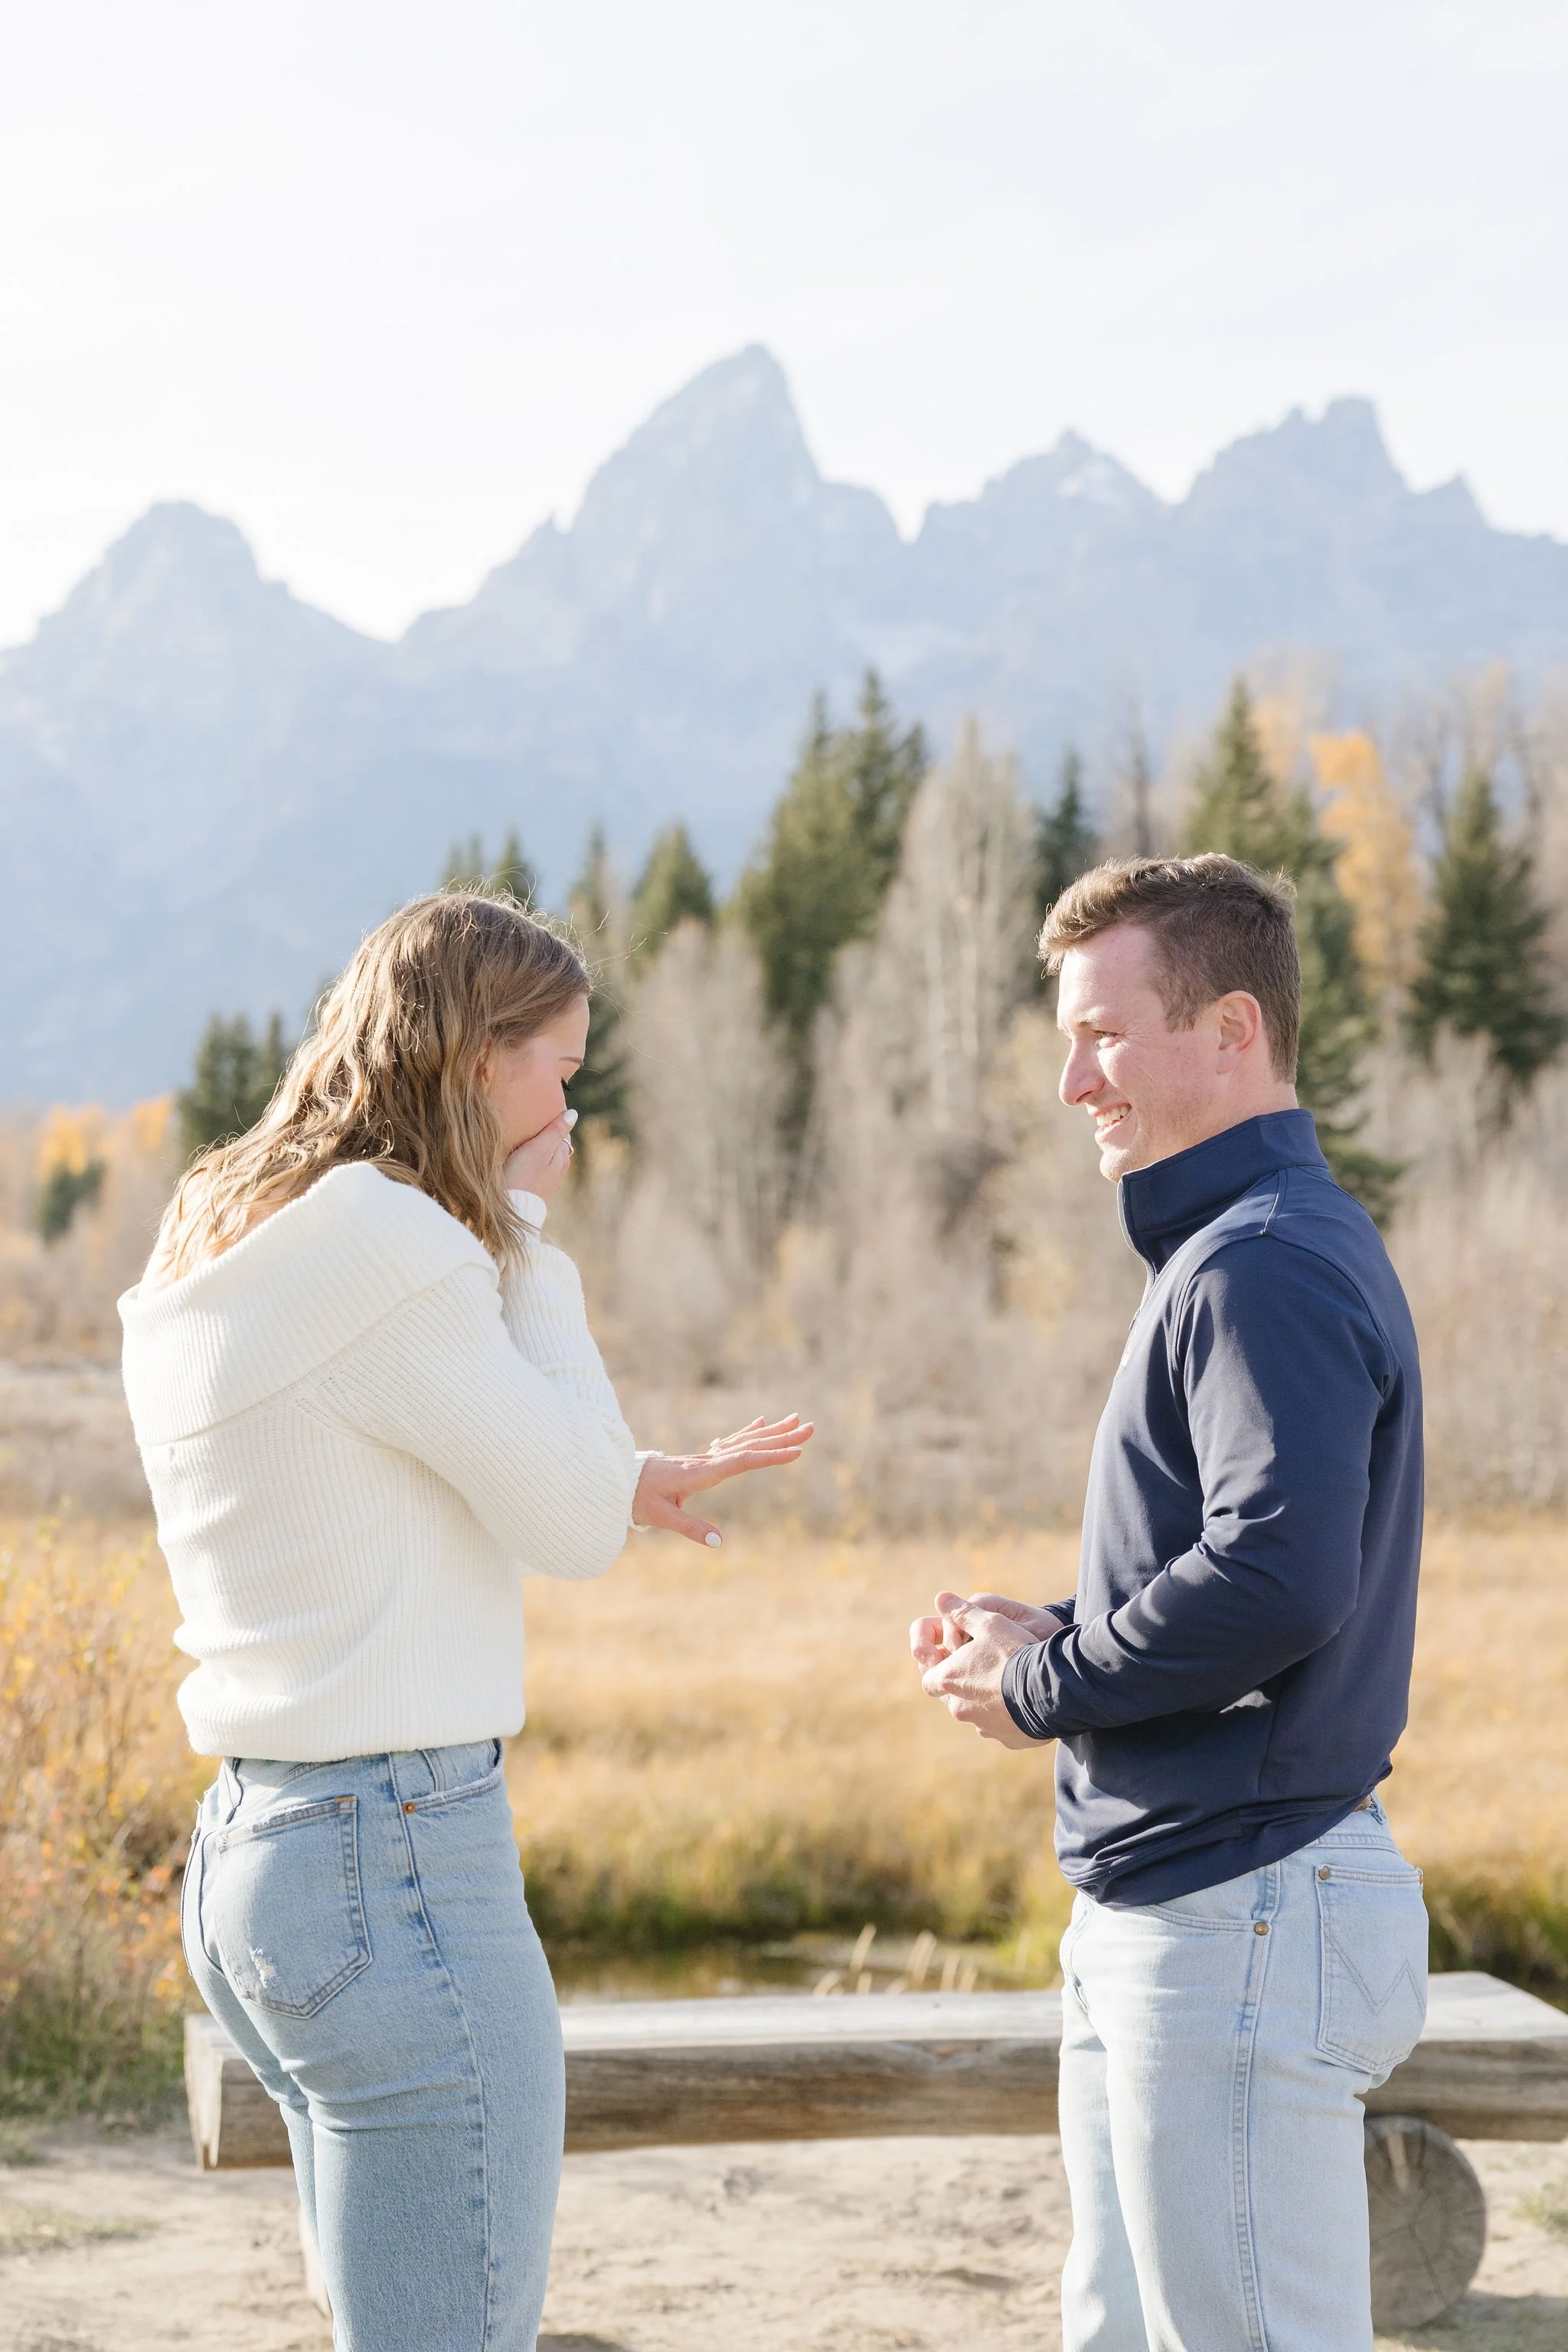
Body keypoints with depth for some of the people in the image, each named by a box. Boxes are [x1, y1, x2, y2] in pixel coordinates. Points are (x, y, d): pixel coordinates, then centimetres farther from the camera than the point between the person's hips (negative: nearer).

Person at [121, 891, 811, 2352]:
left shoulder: (223, 1251, 13)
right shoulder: (377, 1244, -17)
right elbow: (572, 1528, -10)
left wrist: (627, 1481, 15)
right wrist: (526, 1233, -3)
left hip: (253, 1847, 10)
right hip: (395, 1863, -10)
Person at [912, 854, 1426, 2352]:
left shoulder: (1264, 1268, -17)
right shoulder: (1224, 1252, 16)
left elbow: (1279, 1580, -28)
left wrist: (1042, 1687, -14)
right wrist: (1050, 1635, 7)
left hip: (1243, 1921, -11)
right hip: (1156, 1914, 11)